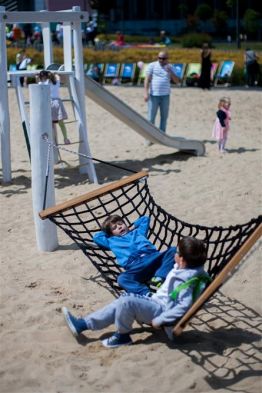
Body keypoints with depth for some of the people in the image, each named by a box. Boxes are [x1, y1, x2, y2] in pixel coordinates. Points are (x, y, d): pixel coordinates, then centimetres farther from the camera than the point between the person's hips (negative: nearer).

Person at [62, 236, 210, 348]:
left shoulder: (187, 281, -26)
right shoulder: (185, 271, 4)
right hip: (157, 303, 10)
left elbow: (185, 307, -34)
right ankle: (82, 324, 5)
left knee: (126, 301, -24)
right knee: (121, 303, 4)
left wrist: (160, 320, -29)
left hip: (161, 311, -10)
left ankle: (123, 336, 0)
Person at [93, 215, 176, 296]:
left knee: (173, 250, -22)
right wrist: (106, 233, 45)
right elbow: (96, 236, 41)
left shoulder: (137, 232, 38)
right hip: (136, 266, -2)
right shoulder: (112, 241, 35)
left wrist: (132, 227, 48)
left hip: (153, 256, 2)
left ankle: (159, 278, -37)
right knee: (122, 279, -33)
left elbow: (145, 219, 49)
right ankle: (146, 294, -52)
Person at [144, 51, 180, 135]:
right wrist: (146, 92, -13)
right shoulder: (152, 65, 1)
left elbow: (177, 81, 5)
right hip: (154, 95, -3)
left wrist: (170, 72, -11)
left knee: (164, 117, 6)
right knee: (151, 117, -2)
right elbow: (147, 79, -3)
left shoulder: (170, 67, 10)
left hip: (165, 96, 3)